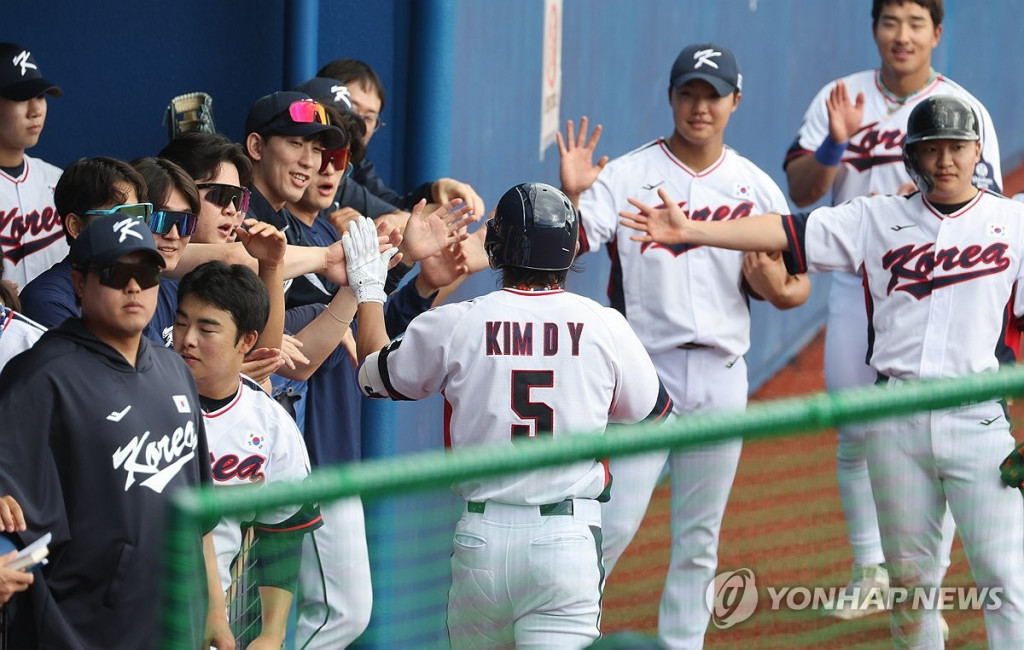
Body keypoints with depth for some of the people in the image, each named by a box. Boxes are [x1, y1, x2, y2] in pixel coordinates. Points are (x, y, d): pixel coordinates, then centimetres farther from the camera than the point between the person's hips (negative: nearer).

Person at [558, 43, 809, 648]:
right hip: (645, 366, -4)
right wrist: (570, 194, -32)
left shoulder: (756, 187, 8)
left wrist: (777, 288, -12)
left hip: (722, 376, 4)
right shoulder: (628, 175, -3)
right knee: (614, 522, -11)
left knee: (699, 538, 9)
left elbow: (798, 285, 10)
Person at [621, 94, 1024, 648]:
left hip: (979, 419, -3)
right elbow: (787, 232, 1)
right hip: (894, 421, 3)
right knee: (908, 576, 9)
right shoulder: (878, 219, 9)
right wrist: (691, 231, -10)